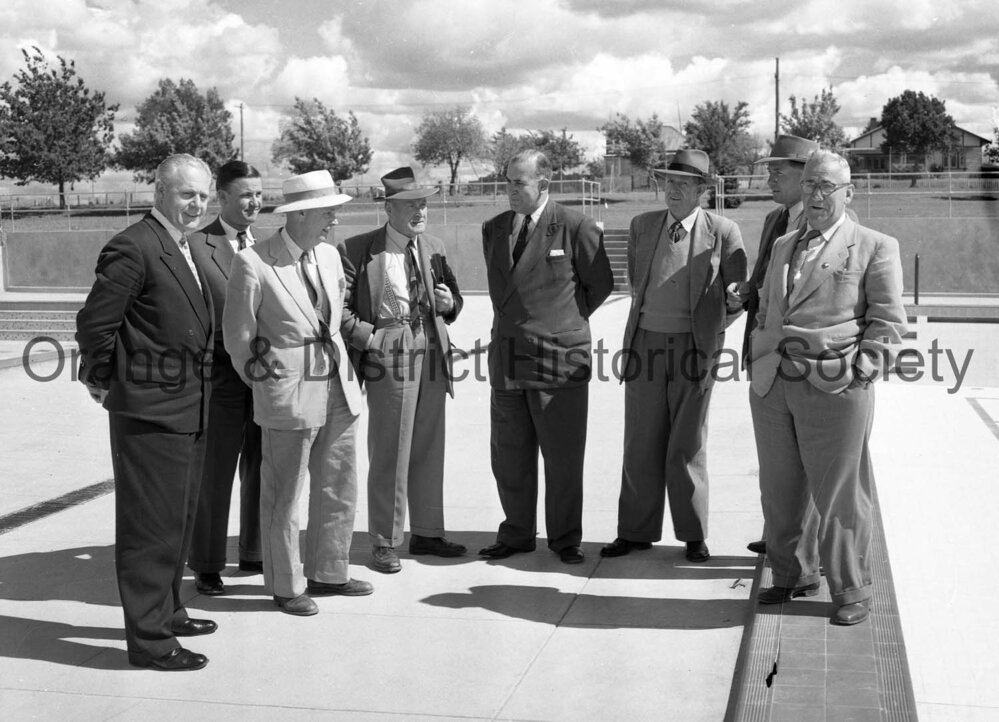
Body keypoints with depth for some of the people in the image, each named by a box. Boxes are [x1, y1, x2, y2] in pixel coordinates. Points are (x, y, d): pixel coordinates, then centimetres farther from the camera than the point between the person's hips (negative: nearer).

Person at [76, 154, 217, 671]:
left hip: (188, 410, 9)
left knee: (178, 519, 20)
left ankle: (166, 612, 34)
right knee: (150, 525, -2)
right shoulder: (133, 248, -16)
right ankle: (148, 639, 6)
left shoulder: (186, 252, 14)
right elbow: (94, 323, -16)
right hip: (149, 410, -9)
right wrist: (101, 381, -5)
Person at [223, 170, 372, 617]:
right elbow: (237, 335, -5)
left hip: (338, 388, 7)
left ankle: (327, 573, 31)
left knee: (338, 488, 15)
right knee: (283, 496, 5)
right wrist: (260, 378, 5)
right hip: (289, 395, -7)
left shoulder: (330, 255, 6)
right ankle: (285, 585, 21)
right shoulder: (253, 264, -14)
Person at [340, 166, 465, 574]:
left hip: (433, 356, 6)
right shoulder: (359, 250, -5)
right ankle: (384, 542, 10)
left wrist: (448, 303, 1)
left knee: (429, 448, 13)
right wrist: (369, 337, -15)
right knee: (389, 453, -1)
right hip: (389, 357, -6)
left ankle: (426, 532, 27)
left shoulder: (434, 248, 13)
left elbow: (452, 299, 23)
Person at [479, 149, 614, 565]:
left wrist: (567, 319, 7)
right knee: (509, 456, 10)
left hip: (558, 358, -5)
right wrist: (511, 320, 14)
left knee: (563, 458, 2)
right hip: (506, 359, 5)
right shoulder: (493, 230, 10)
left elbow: (600, 284, 4)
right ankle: (517, 534, 23)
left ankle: (564, 538, 16)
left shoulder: (575, 228, -6)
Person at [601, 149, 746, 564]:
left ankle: (693, 535, 15)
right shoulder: (642, 226, 7)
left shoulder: (723, 233, -3)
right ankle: (636, 531, 15)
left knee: (688, 445, 2)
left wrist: (710, 326, 6)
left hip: (694, 347, -3)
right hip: (645, 342, 3)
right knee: (641, 442, 6)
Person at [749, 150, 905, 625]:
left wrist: (861, 371, -10)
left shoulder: (875, 247, 2)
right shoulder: (783, 246, 19)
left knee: (839, 496, 0)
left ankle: (851, 593, 13)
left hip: (833, 389, -5)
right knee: (780, 492, 12)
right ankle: (792, 576, 29)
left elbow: (887, 321, -1)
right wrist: (760, 359, 13)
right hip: (771, 385, 6)